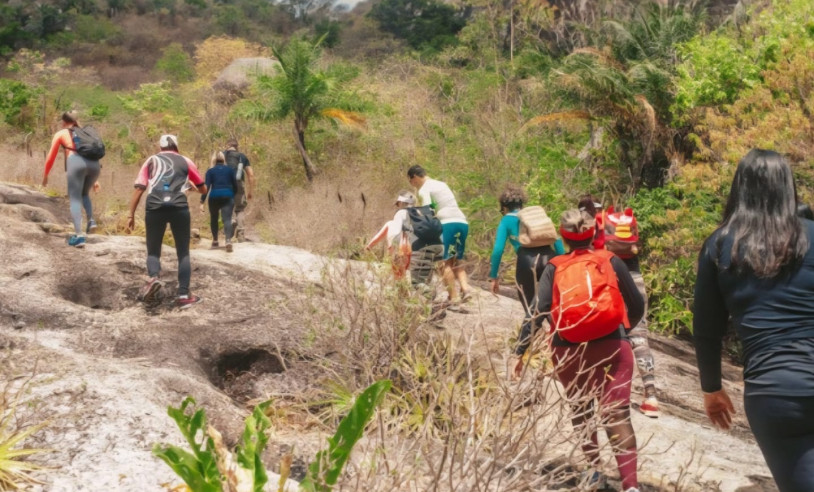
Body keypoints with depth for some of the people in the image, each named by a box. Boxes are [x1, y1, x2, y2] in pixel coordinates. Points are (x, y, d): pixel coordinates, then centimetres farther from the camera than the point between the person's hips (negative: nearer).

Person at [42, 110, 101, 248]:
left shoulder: (60, 134, 20)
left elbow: (51, 157, 22)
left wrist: (45, 176, 35)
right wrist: (95, 179, 37)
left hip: (76, 162, -4)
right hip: (94, 164, 4)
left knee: (75, 199, -1)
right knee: (84, 194, 28)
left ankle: (79, 236, -14)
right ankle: (91, 220, 6)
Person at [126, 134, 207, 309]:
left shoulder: (151, 160, 20)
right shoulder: (185, 161, 20)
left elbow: (139, 188, 10)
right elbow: (203, 189, 29)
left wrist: (131, 215, 12)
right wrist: (192, 187, 52)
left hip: (154, 207, 1)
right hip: (179, 208, 0)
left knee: (153, 251, 13)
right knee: (183, 253, 10)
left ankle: (153, 277, -17)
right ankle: (183, 295, 2)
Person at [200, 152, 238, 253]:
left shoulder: (210, 171, 4)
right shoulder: (230, 170, 9)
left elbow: (207, 187, -5)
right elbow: (235, 185, 11)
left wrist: (202, 201, -7)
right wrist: (233, 196, 28)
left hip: (214, 197, 0)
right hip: (227, 196, 0)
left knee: (214, 218, 19)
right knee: (227, 219, -8)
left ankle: (215, 241, 25)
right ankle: (228, 241, -30)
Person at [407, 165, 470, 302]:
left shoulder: (424, 189, 2)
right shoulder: (442, 184, 27)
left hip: (448, 224, -8)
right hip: (463, 222, 8)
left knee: (445, 262, -6)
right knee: (455, 260, 14)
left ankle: (453, 297, -13)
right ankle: (465, 287, -8)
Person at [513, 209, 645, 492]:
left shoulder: (554, 268, 1)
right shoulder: (611, 261, 3)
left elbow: (537, 312, -8)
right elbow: (637, 306, 7)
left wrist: (520, 352, -5)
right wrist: (625, 328, 27)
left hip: (568, 352, 1)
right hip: (611, 348, -1)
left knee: (581, 411, 24)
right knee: (617, 416, -6)